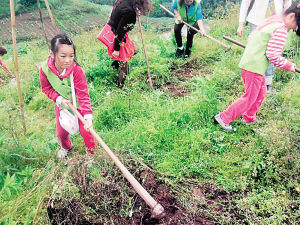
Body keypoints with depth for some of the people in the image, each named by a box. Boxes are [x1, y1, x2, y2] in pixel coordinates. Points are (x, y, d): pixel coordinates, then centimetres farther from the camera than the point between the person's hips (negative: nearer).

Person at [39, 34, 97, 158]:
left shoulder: (76, 70, -33)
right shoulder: (45, 69, -24)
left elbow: (83, 94, -33)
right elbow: (46, 88, -6)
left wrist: (88, 115, -43)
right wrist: (59, 99, -22)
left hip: (78, 105, -3)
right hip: (61, 105, 3)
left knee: (85, 130, -1)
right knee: (61, 132, 18)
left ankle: (92, 151, 29)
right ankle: (65, 147, 53)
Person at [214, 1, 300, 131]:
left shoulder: (270, 22, 14)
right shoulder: (281, 30, -15)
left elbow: (251, 38, 20)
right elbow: (272, 55, -19)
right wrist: (288, 65, -6)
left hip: (248, 62, 10)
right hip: (254, 68, -10)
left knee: (260, 94, 22)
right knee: (250, 98, 1)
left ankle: (249, 117, 36)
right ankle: (224, 117, 8)